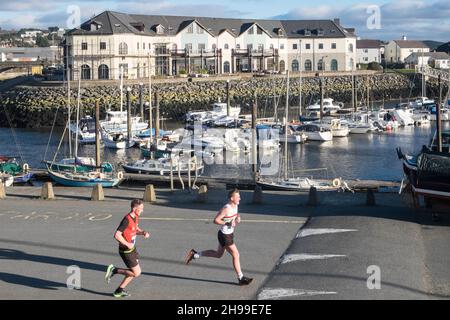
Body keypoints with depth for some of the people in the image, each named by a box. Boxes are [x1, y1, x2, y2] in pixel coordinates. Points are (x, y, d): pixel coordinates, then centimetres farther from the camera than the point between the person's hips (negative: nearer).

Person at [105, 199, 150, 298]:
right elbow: (117, 235, -28)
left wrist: (143, 232, 2)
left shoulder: (136, 217, 3)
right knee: (136, 273, -6)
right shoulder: (127, 220, -26)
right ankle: (114, 271, 5)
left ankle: (120, 290, 25)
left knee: (135, 271, 15)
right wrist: (127, 244, -23)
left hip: (132, 248, 9)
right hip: (126, 251, -9)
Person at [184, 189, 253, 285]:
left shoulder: (235, 206, 2)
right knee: (236, 255, -2)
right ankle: (241, 279, 10)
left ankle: (195, 254, 28)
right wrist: (228, 223, -27)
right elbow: (216, 220, -24)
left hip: (229, 234, 10)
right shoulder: (226, 209, -26)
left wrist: (238, 218, -2)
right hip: (225, 236, -10)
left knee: (218, 254, 22)